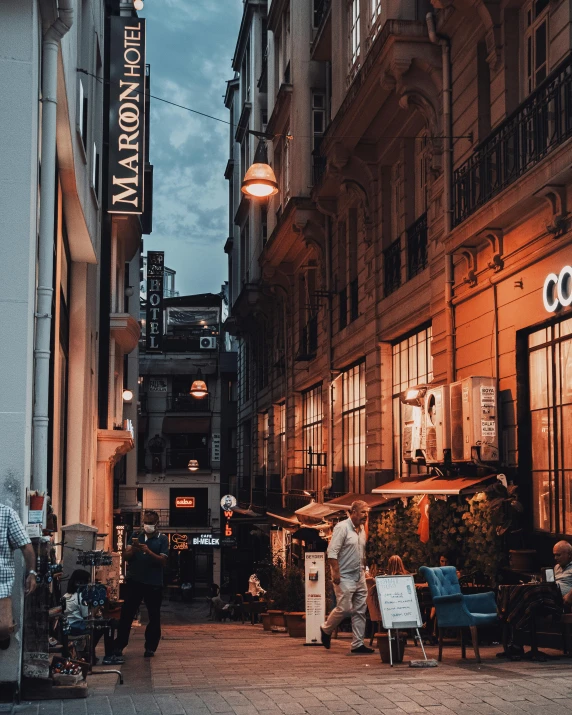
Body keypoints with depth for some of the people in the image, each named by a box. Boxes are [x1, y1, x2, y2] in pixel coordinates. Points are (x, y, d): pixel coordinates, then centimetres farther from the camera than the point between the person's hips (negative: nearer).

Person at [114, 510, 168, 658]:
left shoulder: (162, 539, 0)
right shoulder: (135, 536, 9)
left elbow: (163, 561, -10)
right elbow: (126, 557, 3)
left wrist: (148, 551, -24)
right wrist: (133, 549, -19)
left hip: (154, 584, -2)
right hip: (134, 581, 2)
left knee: (154, 616, 4)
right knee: (126, 614, 1)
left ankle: (150, 647, 13)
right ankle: (119, 645, 6)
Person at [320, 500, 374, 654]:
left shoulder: (361, 529, 14)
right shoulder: (342, 527, -11)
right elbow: (332, 552, -17)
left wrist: (364, 570, 16)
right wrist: (336, 572, -22)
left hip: (359, 577, 8)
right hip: (345, 577, -8)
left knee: (360, 611, 5)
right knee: (344, 608, -9)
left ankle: (358, 644, 9)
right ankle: (326, 629, 17)